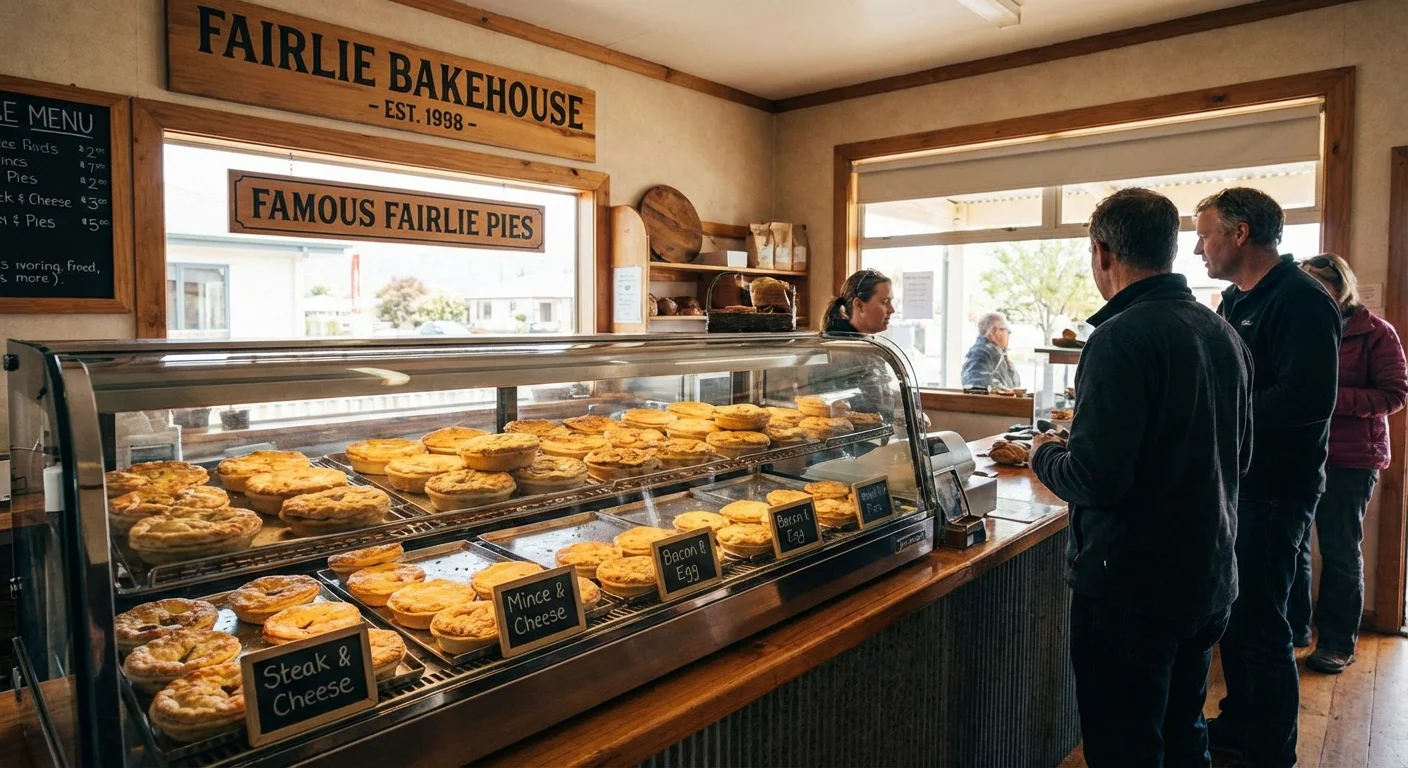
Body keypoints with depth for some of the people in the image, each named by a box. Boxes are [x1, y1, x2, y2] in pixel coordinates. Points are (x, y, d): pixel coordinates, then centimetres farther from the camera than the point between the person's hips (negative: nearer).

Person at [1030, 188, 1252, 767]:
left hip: (1132, 588, -9)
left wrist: (1045, 454, -6)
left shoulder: (1122, 337, -21)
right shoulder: (1224, 334, 7)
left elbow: (1095, 480, -25)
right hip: (1210, 579, 9)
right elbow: (1239, 456, 17)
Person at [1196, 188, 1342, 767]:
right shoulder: (1235, 301, 13)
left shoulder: (1301, 301, -16)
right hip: (1233, 482, 9)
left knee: (1260, 627, 1)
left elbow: (1309, 400, -27)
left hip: (1273, 492, -9)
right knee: (1234, 615, 19)